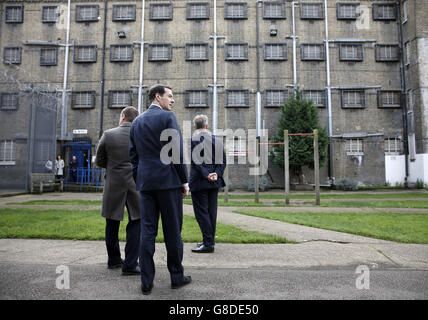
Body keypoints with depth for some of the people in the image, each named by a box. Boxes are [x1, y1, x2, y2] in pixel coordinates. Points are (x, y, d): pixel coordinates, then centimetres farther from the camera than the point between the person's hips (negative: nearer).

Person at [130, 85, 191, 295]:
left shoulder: (137, 121, 14)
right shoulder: (168, 117, -5)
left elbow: (133, 155, 14)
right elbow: (177, 152, -11)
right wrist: (184, 181, -5)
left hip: (145, 182, 6)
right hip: (168, 181, -5)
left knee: (147, 231, 7)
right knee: (172, 231, 5)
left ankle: (146, 281, 13)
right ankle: (177, 276, 18)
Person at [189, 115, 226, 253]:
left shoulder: (192, 139, -7)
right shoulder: (217, 139, 10)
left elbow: (195, 161, -16)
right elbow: (222, 160, 5)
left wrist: (206, 175, -14)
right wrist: (216, 174, -4)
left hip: (199, 181, -6)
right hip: (214, 181, 6)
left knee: (201, 212, -1)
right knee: (211, 211, 13)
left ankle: (208, 243, -1)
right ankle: (209, 240, 24)